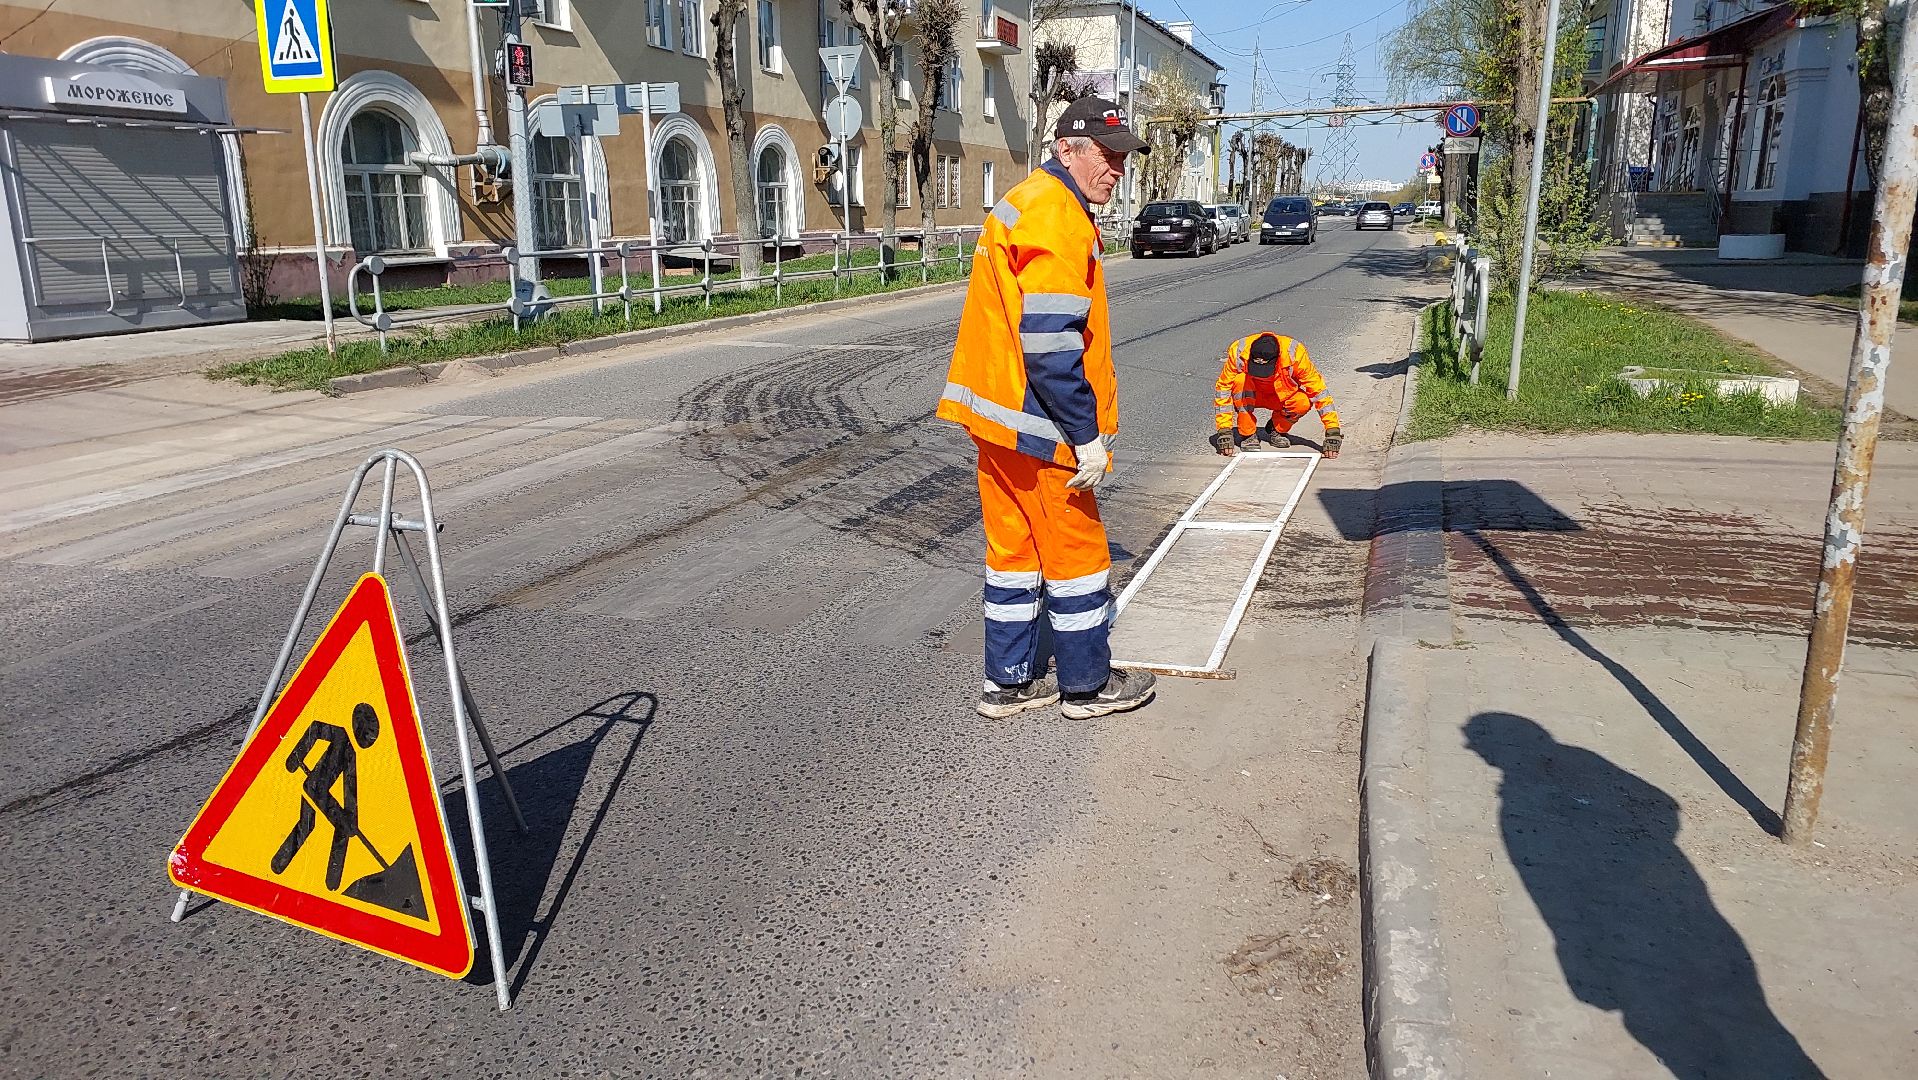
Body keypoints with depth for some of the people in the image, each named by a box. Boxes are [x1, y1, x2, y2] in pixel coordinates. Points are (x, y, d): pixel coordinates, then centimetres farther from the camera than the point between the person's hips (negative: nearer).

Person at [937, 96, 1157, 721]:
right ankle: (1086, 686, 19)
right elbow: (1050, 346, -24)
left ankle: (1009, 682, 25)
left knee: (1014, 550, 16)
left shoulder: (1027, 203, 16)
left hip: (997, 414, 10)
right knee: (1077, 553, 5)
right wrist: (1087, 436, -20)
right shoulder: (1058, 219, -17)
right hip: (1039, 425, -10)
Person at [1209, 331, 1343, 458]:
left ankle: (1277, 429, -1)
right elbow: (1223, 390, -23)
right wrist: (1224, 431, -28)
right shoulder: (1238, 352, -30)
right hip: (1250, 396, 0)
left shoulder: (1294, 354, -30)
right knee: (1240, 380, -33)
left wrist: (1332, 432, -30)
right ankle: (1247, 434, -17)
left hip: (1280, 396, 0)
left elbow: (1319, 390, -26)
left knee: (1304, 403, -31)